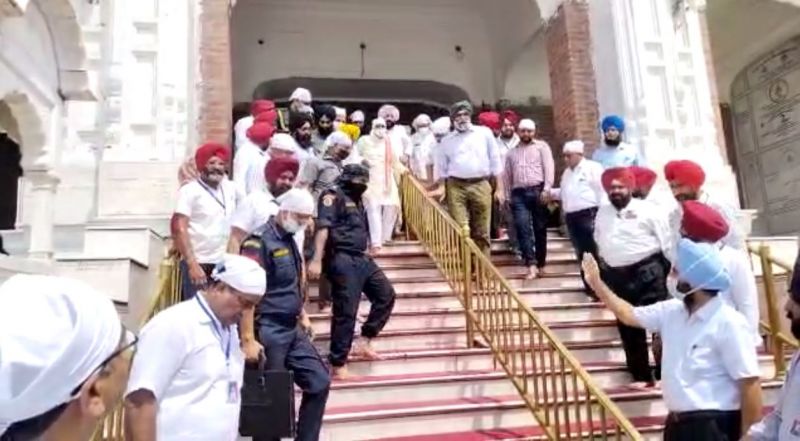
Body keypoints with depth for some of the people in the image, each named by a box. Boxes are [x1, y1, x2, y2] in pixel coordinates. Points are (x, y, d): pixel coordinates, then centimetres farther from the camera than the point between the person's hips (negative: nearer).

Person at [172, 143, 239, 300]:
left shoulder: (230, 188, 8)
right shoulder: (190, 191, -6)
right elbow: (179, 229, -13)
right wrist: (192, 264, -20)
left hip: (224, 264, 5)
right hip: (198, 264, -5)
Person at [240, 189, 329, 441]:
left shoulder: (289, 239, 11)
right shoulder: (259, 241, -16)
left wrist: (302, 314, 17)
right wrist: (248, 339, -23)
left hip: (293, 330, 9)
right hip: (268, 333, -8)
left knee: (319, 382, 10)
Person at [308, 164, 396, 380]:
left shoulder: (358, 202, 22)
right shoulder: (333, 196, -5)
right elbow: (323, 227, -17)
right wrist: (317, 260, -26)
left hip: (362, 259, 9)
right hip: (343, 260, -9)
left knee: (386, 295, 11)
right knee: (345, 312, -7)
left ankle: (364, 341, 17)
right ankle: (339, 366, 0)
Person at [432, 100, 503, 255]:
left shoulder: (484, 133, 10)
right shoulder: (447, 141, 13)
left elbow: (495, 161, 9)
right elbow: (440, 167, 15)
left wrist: (499, 188, 4)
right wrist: (440, 187, 2)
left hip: (481, 186, 0)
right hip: (456, 187, 0)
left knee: (482, 231, 2)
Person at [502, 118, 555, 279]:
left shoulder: (542, 146, 10)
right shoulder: (512, 152, 22)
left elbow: (549, 167, -2)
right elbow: (507, 176, 21)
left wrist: (546, 189, -13)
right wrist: (506, 196, 13)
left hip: (538, 190, -2)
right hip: (518, 193, 2)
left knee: (540, 228, 3)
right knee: (522, 227, -13)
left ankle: (540, 263, 13)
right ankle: (532, 264, -18)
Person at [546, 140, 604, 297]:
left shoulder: (592, 168, -6)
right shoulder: (567, 172, 20)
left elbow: (602, 191, -12)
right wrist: (551, 192, 9)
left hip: (588, 215, -8)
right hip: (571, 217, 8)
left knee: (594, 252, -8)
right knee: (581, 252, 11)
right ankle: (590, 287, 20)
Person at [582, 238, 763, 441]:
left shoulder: (728, 323, -17)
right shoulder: (671, 311, 6)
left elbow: (750, 384, -18)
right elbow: (630, 315, 19)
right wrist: (597, 283, 16)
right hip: (677, 424, 8)